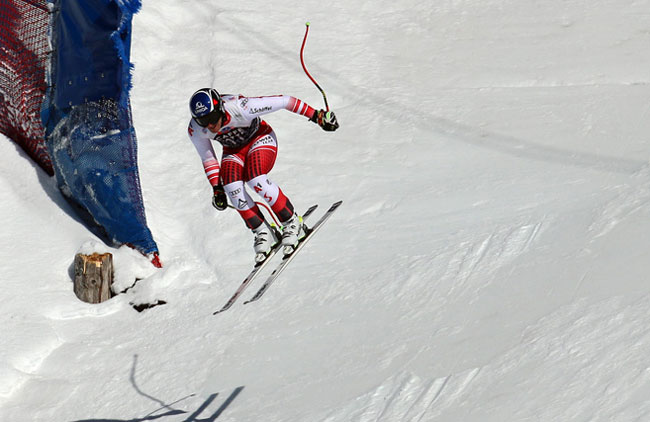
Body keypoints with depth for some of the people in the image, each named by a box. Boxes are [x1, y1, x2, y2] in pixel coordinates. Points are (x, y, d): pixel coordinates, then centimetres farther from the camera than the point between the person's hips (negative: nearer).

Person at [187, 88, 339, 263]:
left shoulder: (240, 108, -36)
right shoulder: (195, 130, -23)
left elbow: (284, 101, -29)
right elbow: (208, 159, -4)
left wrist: (317, 115, -25)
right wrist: (216, 188, -5)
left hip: (260, 138, -4)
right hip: (233, 150, 4)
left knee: (256, 180, -30)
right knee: (232, 187, -24)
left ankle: (293, 223, -11)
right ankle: (263, 233, -6)